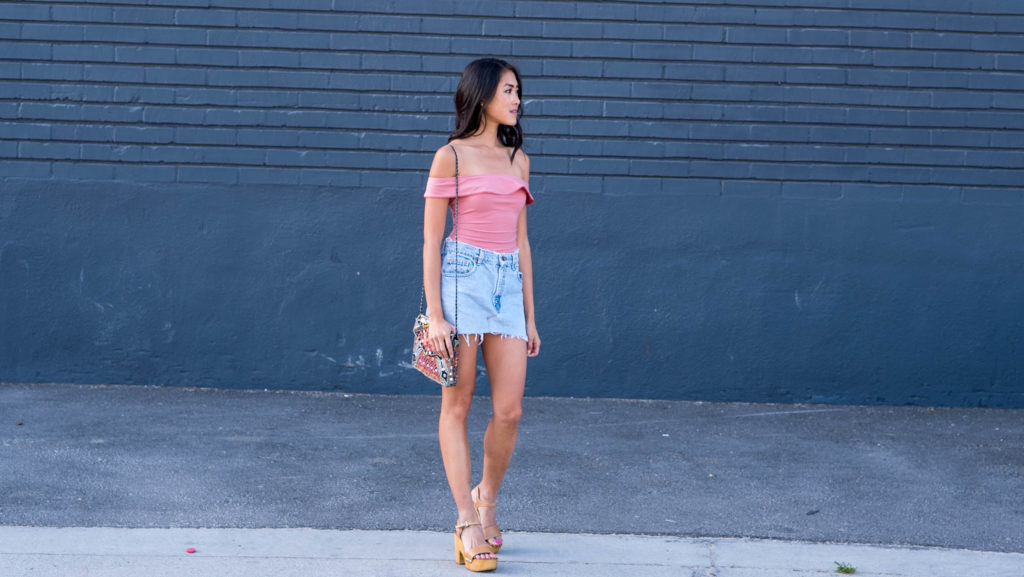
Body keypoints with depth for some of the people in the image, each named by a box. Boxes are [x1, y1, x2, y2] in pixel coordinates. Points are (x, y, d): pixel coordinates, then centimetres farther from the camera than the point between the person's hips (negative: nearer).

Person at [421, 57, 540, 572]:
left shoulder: (518, 159, 15)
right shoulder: (451, 156, -1)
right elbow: (431, 241, -4)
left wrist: (530, 315, 15)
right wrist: (434, 314, -11)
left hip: (508, 283, 5)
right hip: (462, 278, -5)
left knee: (509, 410, 0)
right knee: (457, 406, 0)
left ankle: (486, 498, 24)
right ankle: (468, 523, 5)